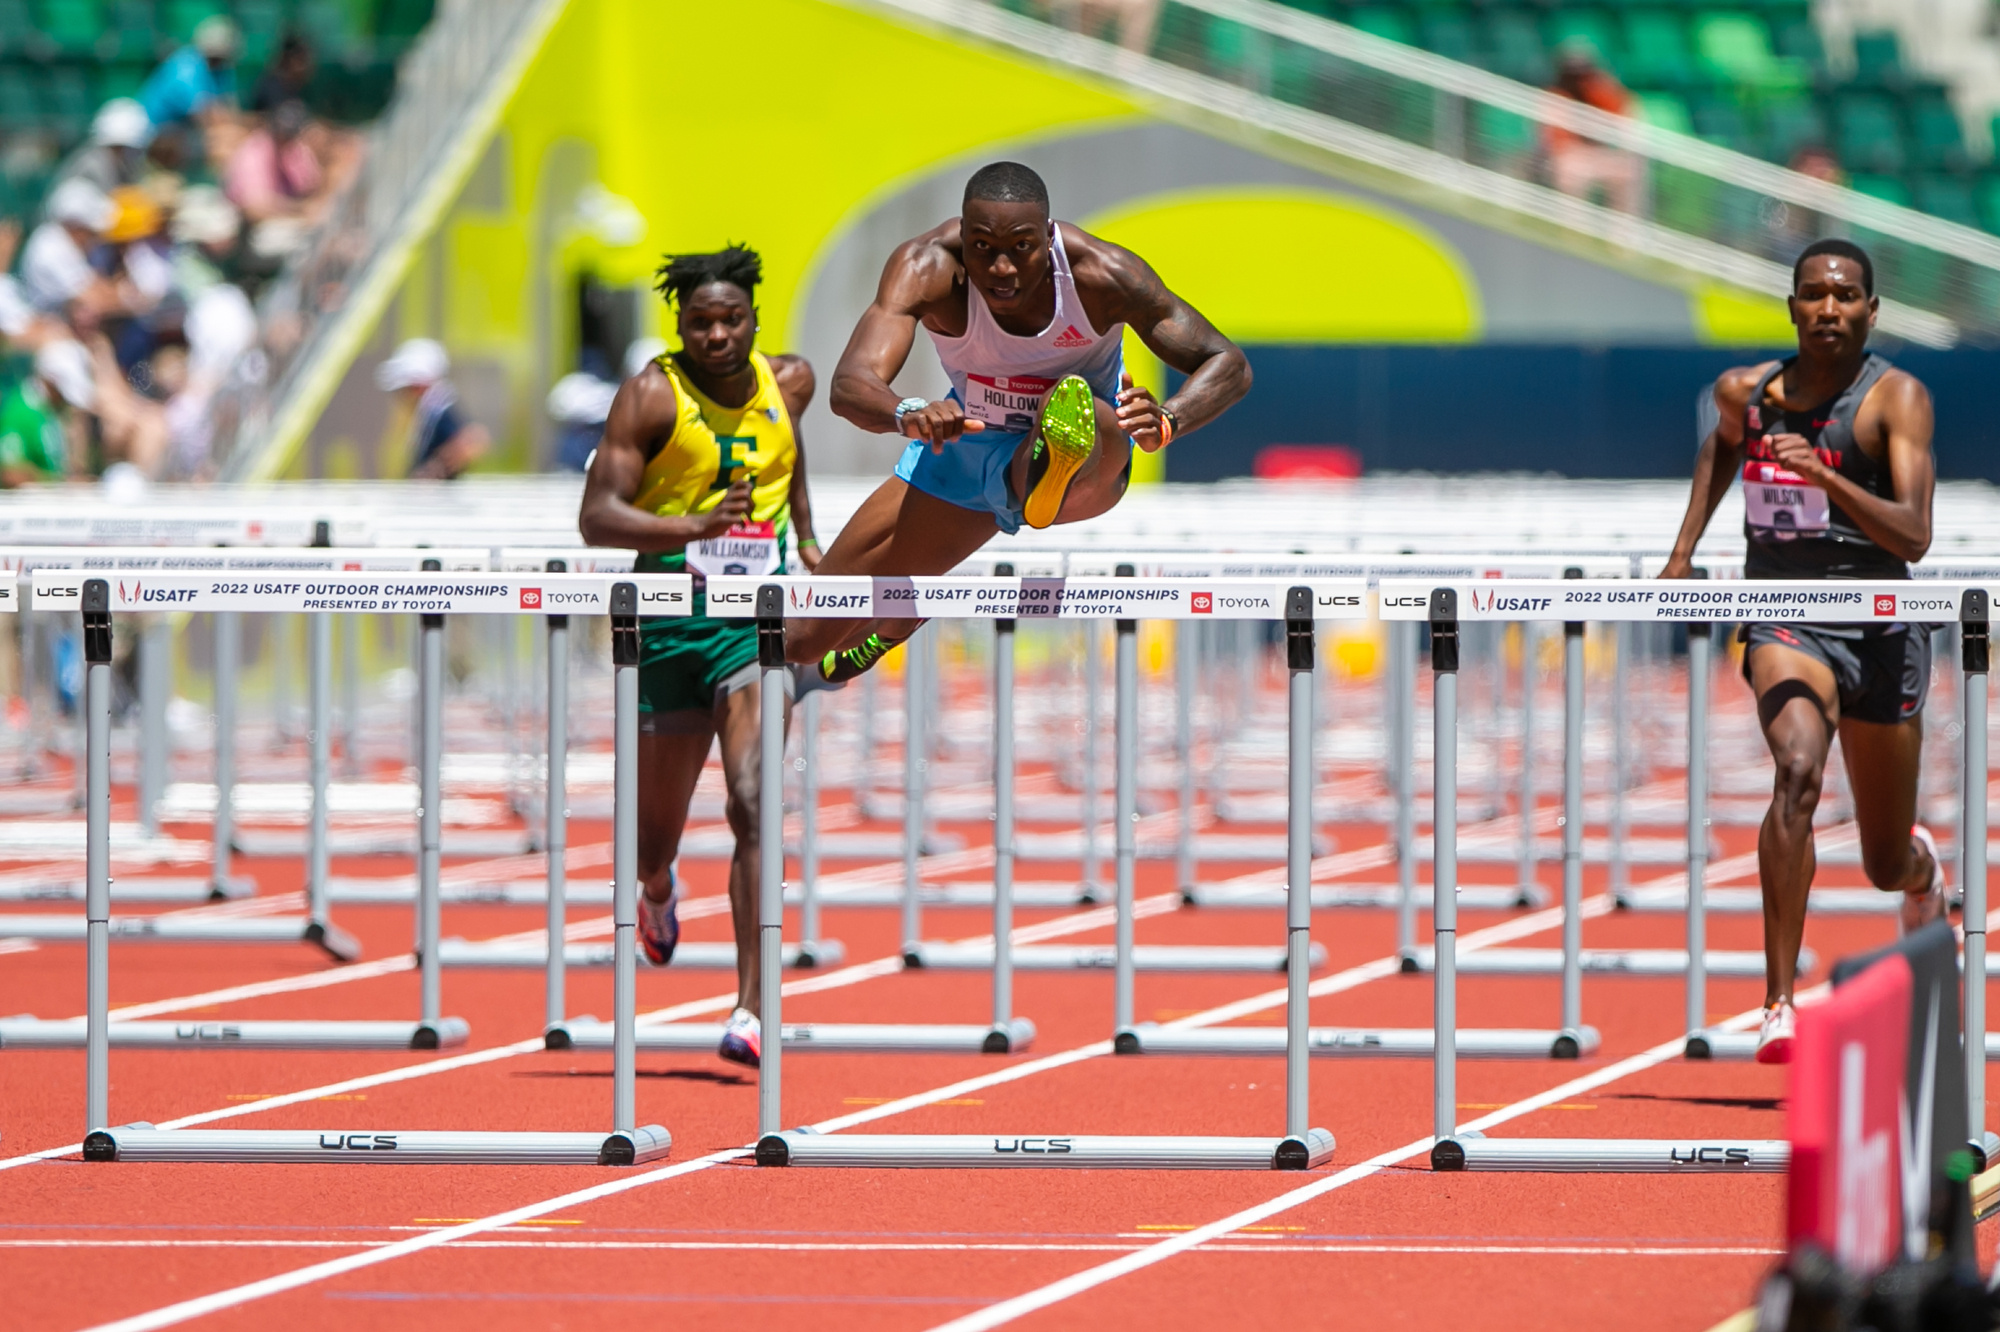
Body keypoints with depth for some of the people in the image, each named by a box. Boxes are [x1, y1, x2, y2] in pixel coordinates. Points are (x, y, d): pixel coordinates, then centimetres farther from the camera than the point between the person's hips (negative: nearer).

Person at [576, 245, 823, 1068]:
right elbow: (597, 517, -16)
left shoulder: (788, 383, 5)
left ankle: (751, 1009, -22)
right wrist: (695, 526, -29)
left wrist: (805, 536, 30)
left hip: (759, 620, 1)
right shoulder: (652, 397, -8)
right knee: (657, 833, 13)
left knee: (753, 801, -18)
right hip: (672, 622, -1)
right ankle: (657, 890, 53)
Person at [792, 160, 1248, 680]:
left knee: (1099, 427, -41)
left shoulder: (1100, 275, -28)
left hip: (1093, 465, -2)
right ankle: (897, 621, 40)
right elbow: (850, 385, -40)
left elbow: (1229, 364, -22)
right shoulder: (927, 267, -28)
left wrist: (1165, 423, -44)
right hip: (964, 445, 2)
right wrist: (909, 414, -64)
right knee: (806, 642, 7)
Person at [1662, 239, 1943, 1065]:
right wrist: (1684, 548, 20)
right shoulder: (1747, 392, 2)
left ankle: (1920, 865, 54)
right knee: (1797, 773, -31)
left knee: (1886, 866, 12)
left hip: (1878, 628, -1)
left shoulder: (1897, 399, -10)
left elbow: (1913, 536, -22)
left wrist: (1825, 476, -35)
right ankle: (1780, 1002, -32)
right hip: (1783, 620, 1)